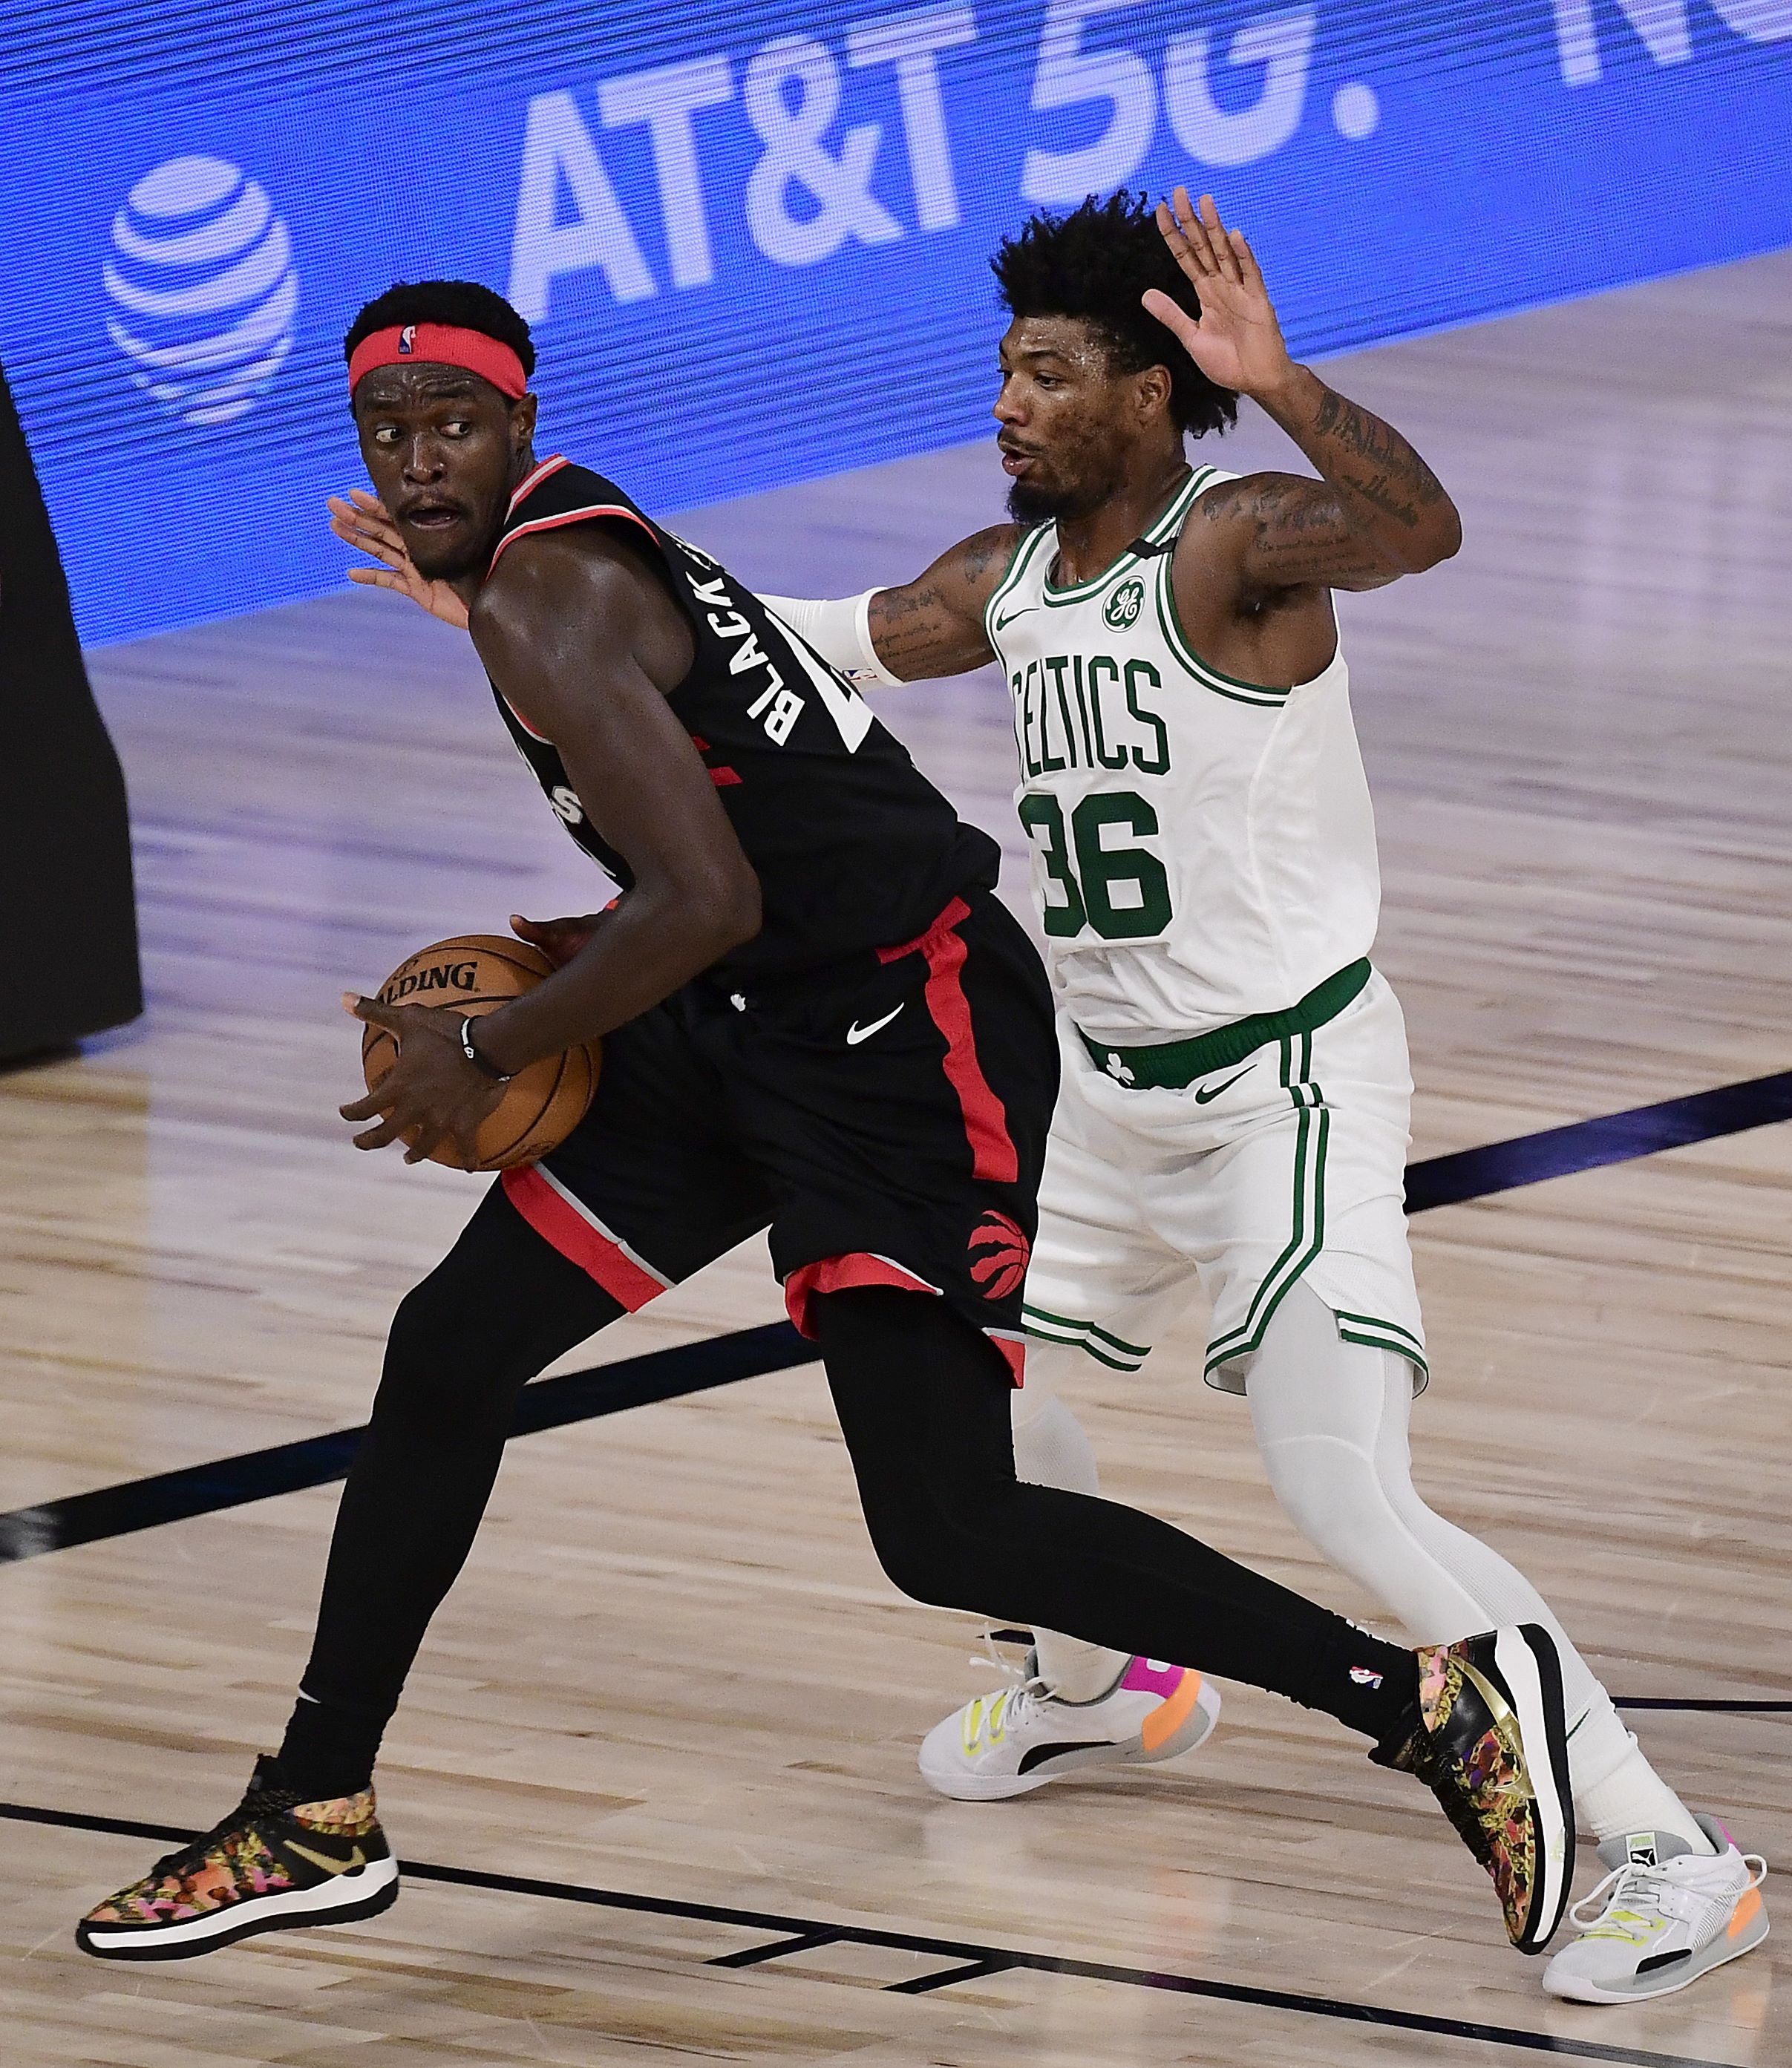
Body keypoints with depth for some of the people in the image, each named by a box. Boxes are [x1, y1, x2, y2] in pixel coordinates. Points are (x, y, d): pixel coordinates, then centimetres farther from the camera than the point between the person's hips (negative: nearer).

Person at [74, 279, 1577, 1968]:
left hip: (898, 1030, -11)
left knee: (946, 1531, -12)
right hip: (756, 1019, 11)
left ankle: (1440, 1706, -6)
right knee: (452, 1351, 12)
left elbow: (708, 901, -27)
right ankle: (313, 1824, 24)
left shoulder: (546, 600, -19)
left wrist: (489, 1055, -15)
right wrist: (574, 960, 12)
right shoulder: (559, 548, 12)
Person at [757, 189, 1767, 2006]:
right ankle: (1094, 1689, 52)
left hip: (1290, 1081, -9)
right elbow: (820, 644, 21)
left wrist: (1278, 382, -56)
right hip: (1115, 1086, 9)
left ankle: (1672, 1854, -17)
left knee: (1350, 1506, -20)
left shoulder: (1236, 543, -20)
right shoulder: (1010, 578, 6)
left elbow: (1417, 528, -41)